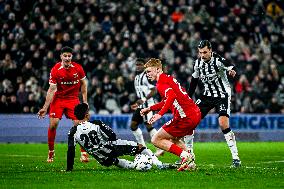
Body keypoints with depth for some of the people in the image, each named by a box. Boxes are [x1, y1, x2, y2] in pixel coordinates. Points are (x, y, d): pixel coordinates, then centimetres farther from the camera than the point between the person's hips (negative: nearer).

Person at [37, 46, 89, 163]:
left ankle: (83, 153, -2)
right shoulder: (55, 70, -13)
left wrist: (85, 102, 1)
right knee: (53, 124, -11)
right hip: (58, 99, -1)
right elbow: (51, 89, -13)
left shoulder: (78, 68, -6)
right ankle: (51, 152, 6)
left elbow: (83, 84, 7)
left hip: (73, 99, 1)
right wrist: (45, 108, -17)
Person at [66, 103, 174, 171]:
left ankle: (133, 166, 17)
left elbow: (71, 151, -11)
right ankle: (158, 164, 0)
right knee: (139, 147, 8)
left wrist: (69, 168, -2)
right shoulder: (96, 124, -14)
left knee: (116, 161, 38)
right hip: (112, 149, -3)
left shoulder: (73, 132, -10)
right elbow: (113, 136, -10)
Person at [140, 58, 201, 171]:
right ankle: (189, 161, 13)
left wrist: (160, 114, -32)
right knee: (173, 138, 32)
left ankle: (185, 156, -13)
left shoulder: (161, 83, -8)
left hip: (185, 117, -10)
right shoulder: (168, 78, 23)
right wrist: (149, 109, 35)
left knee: (156, 140, -2)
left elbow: (171, 96, -28)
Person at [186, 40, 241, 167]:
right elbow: (194, 81, 14)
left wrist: (232, 71, -60)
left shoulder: (218, 60, -18)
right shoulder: (198, 63, 0)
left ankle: (235, 157, -14)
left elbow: (230, 67, -35)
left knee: (223, 124, -24)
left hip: (222, 95, -6)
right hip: (208, 95, 6)